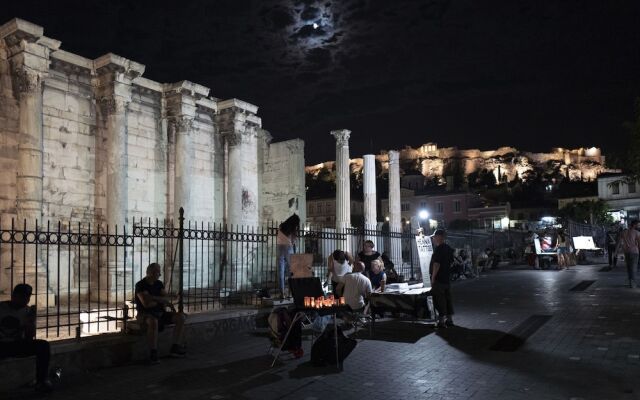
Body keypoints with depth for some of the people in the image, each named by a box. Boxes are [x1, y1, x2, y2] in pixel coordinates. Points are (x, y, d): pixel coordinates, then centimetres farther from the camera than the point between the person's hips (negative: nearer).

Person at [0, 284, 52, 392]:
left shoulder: (28, 311, 4)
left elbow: (29, 338, -2)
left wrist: (31, 320, -17)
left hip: (18, 345, 2)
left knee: (43, 345, -23)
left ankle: (41, 380, -14)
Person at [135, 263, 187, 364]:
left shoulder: (159, 284, 11)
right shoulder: (140, 285, -10)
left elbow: (168, 298, 4)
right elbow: (146, 304, -20)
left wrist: (153, 298, -15)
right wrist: (162, 301, -5)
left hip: (160, 313, 7)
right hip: (145, 314, -7)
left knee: (181, 317, -11)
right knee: (153, 321, -41)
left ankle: (175, 348, -10)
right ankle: (153, 353, -33)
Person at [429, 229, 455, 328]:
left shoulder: (438, 249, -16)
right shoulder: (449, 249, 12)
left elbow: (437, 264, -20)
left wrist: (433, 278, -16)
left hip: (438, 279, -9)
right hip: (447, 278, 9)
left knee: (439, 300, -4)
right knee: (447, 298, 13)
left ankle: (441, 321, -2)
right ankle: (449, 319, 20)